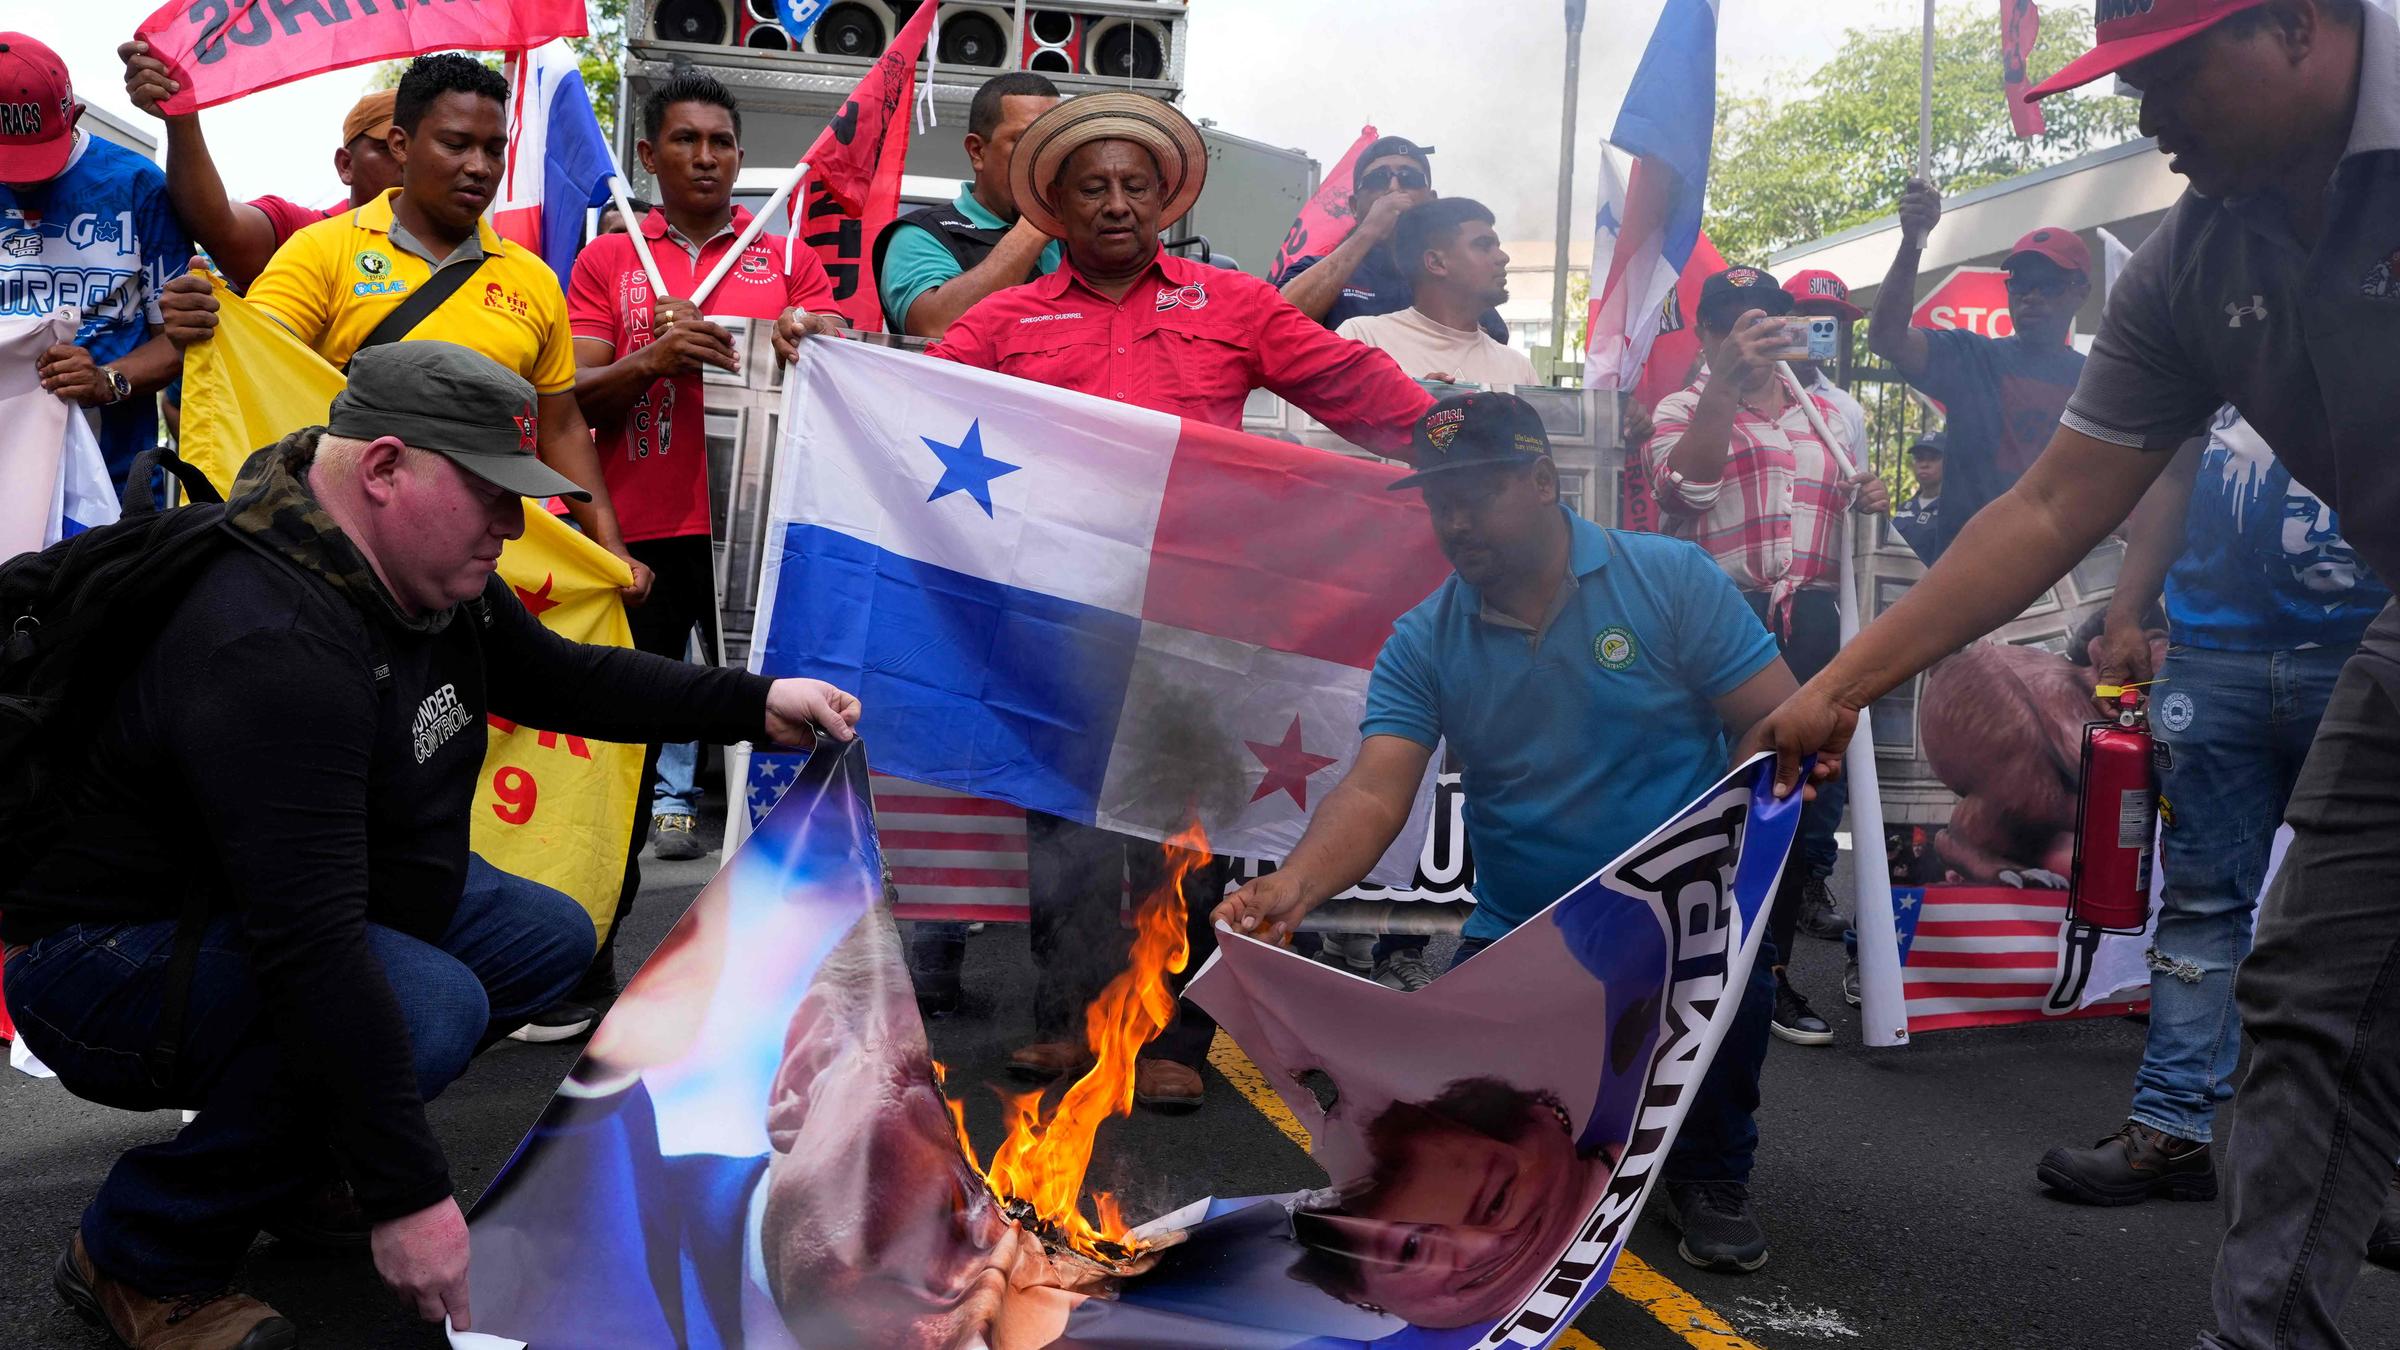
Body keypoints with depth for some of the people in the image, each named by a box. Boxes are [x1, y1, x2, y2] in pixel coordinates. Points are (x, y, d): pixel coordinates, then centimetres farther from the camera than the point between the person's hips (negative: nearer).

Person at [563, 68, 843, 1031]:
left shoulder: (785, 256, 11)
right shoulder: (608, 261, 11)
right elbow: (573, 400, 4)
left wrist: (808, 341, -18)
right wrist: (652, 357, -15)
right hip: (639, 534, 0)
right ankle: (588, 966, 14)